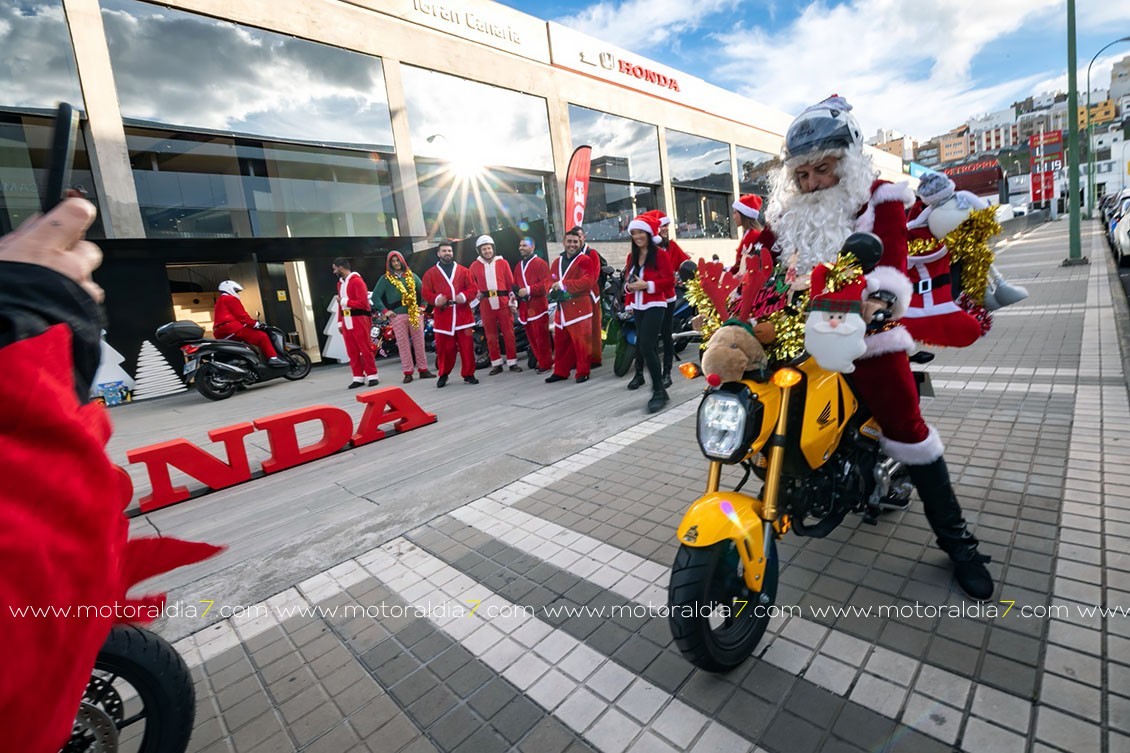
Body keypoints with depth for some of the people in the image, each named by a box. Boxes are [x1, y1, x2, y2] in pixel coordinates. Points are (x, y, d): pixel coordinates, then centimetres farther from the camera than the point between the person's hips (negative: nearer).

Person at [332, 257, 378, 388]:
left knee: (365, 349, -3)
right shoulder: (340, 283, 17)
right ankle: (358, 377, 12)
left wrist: (345, 301, -14)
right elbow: (341, 304, 20)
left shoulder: (356, 281, -9)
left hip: (359, 319, -8)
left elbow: (363, 303, -17)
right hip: (346, 321, 8)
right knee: (352, 351, 7)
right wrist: (340, 322, 16)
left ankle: (372, 376, 3)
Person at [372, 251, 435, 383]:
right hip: (398, 315, -2)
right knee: (403, 344, -1)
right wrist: (385, 311, -5)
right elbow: (375, 296, 2)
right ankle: (408, 372, 4)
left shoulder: (411, 275, 11)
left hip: (415, 313, 2)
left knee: (419, 342, 4)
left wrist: (422, 306, 8)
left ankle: (423, 369, 12)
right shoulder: (385, 279, 3)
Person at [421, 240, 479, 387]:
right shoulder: (430, 273, 10)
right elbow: (426, 293, 4)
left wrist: (464, 296, -14)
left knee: (467, 346, 0)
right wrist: (436, 299, -16)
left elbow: (473, 288, 6)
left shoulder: (463, 270, 12)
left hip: (463, 314, 1)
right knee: (444, 348, 3)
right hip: (442, 316, 0)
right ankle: (443, 374, 20)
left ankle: (468, 374, 11)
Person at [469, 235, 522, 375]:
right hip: (486, 304, 1)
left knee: (508, 333, 1)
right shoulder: (474, 266, 6)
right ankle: (496, 364, 14)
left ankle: (512, 362, 8)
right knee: (491, 335, 5)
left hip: (503, 302, -1)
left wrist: (513, 302, -1)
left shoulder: (502, 263, 5)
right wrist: (476, 299, 3)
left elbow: (511, 283, 4)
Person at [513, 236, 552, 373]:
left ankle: (546, 363, 3)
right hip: (524, 307, 7)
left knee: (541, 336, -6)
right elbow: (516, 284, 23)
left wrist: (528, 290, -20)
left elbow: (545, 284, -13)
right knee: (531, 337, 10)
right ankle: (541, 361, 20)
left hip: (538, 305, -7)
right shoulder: (518, 265, 20)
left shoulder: (540, 263, -4)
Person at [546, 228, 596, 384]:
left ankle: (583, 372, 8)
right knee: (560, 342, 11)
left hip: (579, 307, -6)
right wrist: (554, 290, -11)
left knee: (581, 341, -3)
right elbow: (551, 281, 13)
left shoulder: (585, 260, -4)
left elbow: (588, 282, -17)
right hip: (561, 308, 6)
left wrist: (564, 284, -17)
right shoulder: (557, 262, 17)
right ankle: (560, 372, 22)